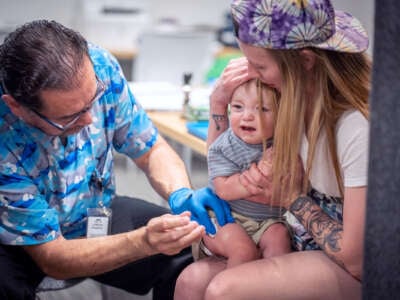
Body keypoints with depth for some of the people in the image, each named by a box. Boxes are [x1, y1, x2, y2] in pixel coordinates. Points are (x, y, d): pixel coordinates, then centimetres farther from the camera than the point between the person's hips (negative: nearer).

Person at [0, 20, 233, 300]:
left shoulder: (99, 67, -22)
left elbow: (152, 149, -7)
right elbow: (53, 259, -28)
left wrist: (181, 195, -28)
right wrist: (144, 242, -42)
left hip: (96, 214, 5)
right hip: (23, 242, -4)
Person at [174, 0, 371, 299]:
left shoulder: (359, 127, -27)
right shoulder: (293, 98, -5)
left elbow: (356, 261, -22)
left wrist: (293, 196, -13)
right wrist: (219, 103, -6)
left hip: (352, 272, -7)